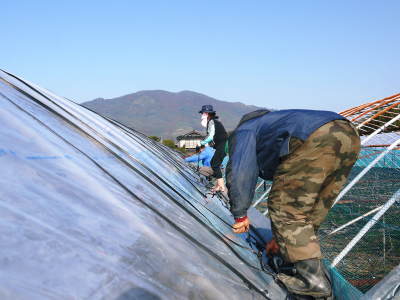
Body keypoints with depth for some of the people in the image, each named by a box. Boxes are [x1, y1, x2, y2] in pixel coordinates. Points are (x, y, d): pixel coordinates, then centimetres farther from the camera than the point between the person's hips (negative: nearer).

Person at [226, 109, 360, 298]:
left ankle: (312, 277, -1)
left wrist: (240, 215, 12)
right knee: (312, 210, 21)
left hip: (316, 140, -9)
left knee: (284, 208, 1)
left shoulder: (244, 131, 22)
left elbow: (239, 173, 3)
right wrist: (283, 236, 46)